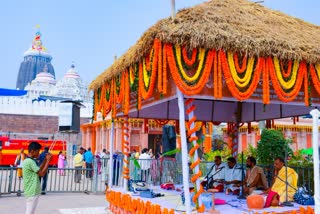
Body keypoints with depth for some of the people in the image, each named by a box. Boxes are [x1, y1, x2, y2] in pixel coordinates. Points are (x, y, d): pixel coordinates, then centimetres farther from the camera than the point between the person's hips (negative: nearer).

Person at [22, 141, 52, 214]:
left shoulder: (27, 160, 11)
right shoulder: (30, 161, -20)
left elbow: (38, 170, 17)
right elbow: (42, 173, -19)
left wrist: (45, 159, 9)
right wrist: (48, 160, -13)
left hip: (31, 191, 10)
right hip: (32, 192, -10)